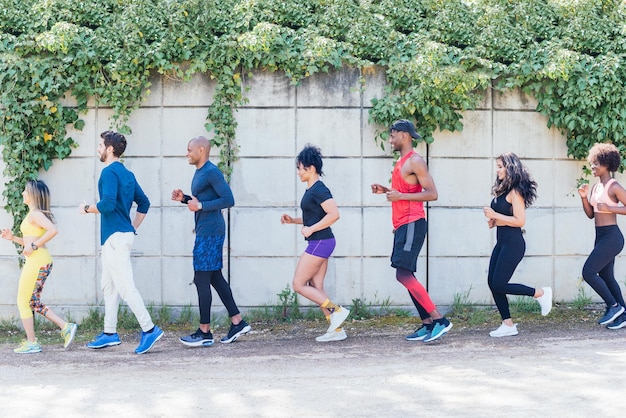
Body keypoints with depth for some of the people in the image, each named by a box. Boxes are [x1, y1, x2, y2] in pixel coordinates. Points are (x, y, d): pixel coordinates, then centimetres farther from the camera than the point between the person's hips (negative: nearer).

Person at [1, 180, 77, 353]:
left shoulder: (35, 214, -12)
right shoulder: (34, 214, 17)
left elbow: (53, 230, -28)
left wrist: (33, 246, -23)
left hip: (37, 261, -10)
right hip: (38, 261, 10)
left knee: (23, 302, 0)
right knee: (33, 302, 14)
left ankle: (31, 343, 5)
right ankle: (66, 327, 9)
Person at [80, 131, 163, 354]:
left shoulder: (110, 172, -13)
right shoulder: (127, 174, 16)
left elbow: (108, 203, -24)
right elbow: (144, 202, 19)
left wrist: (86, 208, -8)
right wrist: (134, 227, 20)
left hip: (115, 236, -10)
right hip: (123, 233, 10)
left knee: (125, 286, -10)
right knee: (109, 286, 15)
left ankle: (149, 329, -12)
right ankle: (110, 333, 19)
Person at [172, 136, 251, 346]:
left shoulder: (212, 172, -14)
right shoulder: (200, 172, 17)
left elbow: (228, 199, -19)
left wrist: (200, 206, -20)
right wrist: (184, 199, 12)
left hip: (210, 232, -10)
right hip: (205, 232, 10)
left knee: (201, 279, -8)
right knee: (215, 277, 12)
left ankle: (204, 332, -4)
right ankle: (237, 322, 16)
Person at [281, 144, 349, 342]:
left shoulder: (319, 190, -15)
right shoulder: (312, 190, 15)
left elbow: (334, 214, -25)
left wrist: (310, 229, -21)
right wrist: (293, 220, 15)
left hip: (320, 242, -10)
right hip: (319, 243, 10)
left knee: (299, 285, -5)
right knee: (315, 287, 8)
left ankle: (336, 310, -5)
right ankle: (336, 329, 7)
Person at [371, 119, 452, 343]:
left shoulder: (415, 161, -11)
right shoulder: (402, 162, 19)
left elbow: (431, 193, -17)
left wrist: (400, 196, -21)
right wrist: (386, 190, 16)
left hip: (412, 224, -10)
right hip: (403, 224, 10)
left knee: (404, 274, -17)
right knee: (405, 275, 9)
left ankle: (439, 319, -17)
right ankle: (427, 324, 11)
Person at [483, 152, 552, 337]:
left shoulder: (515, 192, -13)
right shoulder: (502, 190, 14)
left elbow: (519, 220, -20)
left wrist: (495, 215, -18)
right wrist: (493, 221, 7)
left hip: (513, 244, -10)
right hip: (502, 242, 10)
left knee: (499, 285, -10)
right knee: (492, 283, 4)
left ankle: (540, 293, 5)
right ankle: (508, 324, 9)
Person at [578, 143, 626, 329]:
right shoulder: (596, 187, 12)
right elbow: (590, 214, 15)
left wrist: (609, 208, -21)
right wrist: (584, 197, 1)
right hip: (601, 236, 9)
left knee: (588, 272, -12)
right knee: (606, 276, 12)